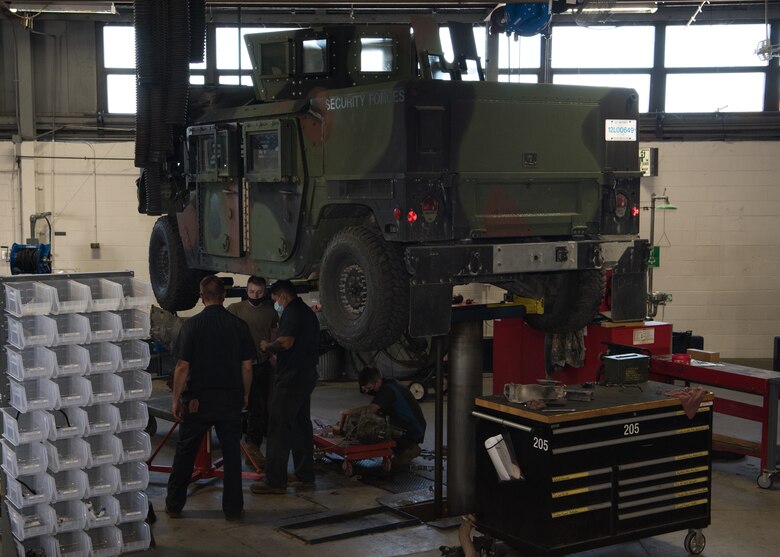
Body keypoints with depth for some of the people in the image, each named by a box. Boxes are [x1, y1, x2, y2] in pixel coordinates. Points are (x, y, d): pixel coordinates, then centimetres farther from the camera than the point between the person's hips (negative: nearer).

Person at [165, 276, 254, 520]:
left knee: (185, 453, 12)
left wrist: (176, 399, -1)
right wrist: (245, 394, 13)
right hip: (230, 399, 1)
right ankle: (233, 508, 11)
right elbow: (247, 366, 0)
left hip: (197, 401, -1)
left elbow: (182, 366, -9)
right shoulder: (239, 325, -2)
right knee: (231, 454, 8)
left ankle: (174, 505, 20)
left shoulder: (191, 325, -8)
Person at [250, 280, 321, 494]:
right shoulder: (308, 312, 18)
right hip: (307, 375, 10)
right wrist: (274, 349, 19)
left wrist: (268, 346, -6)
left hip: (290, 377, -10)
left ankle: (275, 480, -8)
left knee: (279, 428, -8)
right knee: (301, 425, 16)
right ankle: (304, 474, 21)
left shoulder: (292, 312, -13)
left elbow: (286, 342, -25)